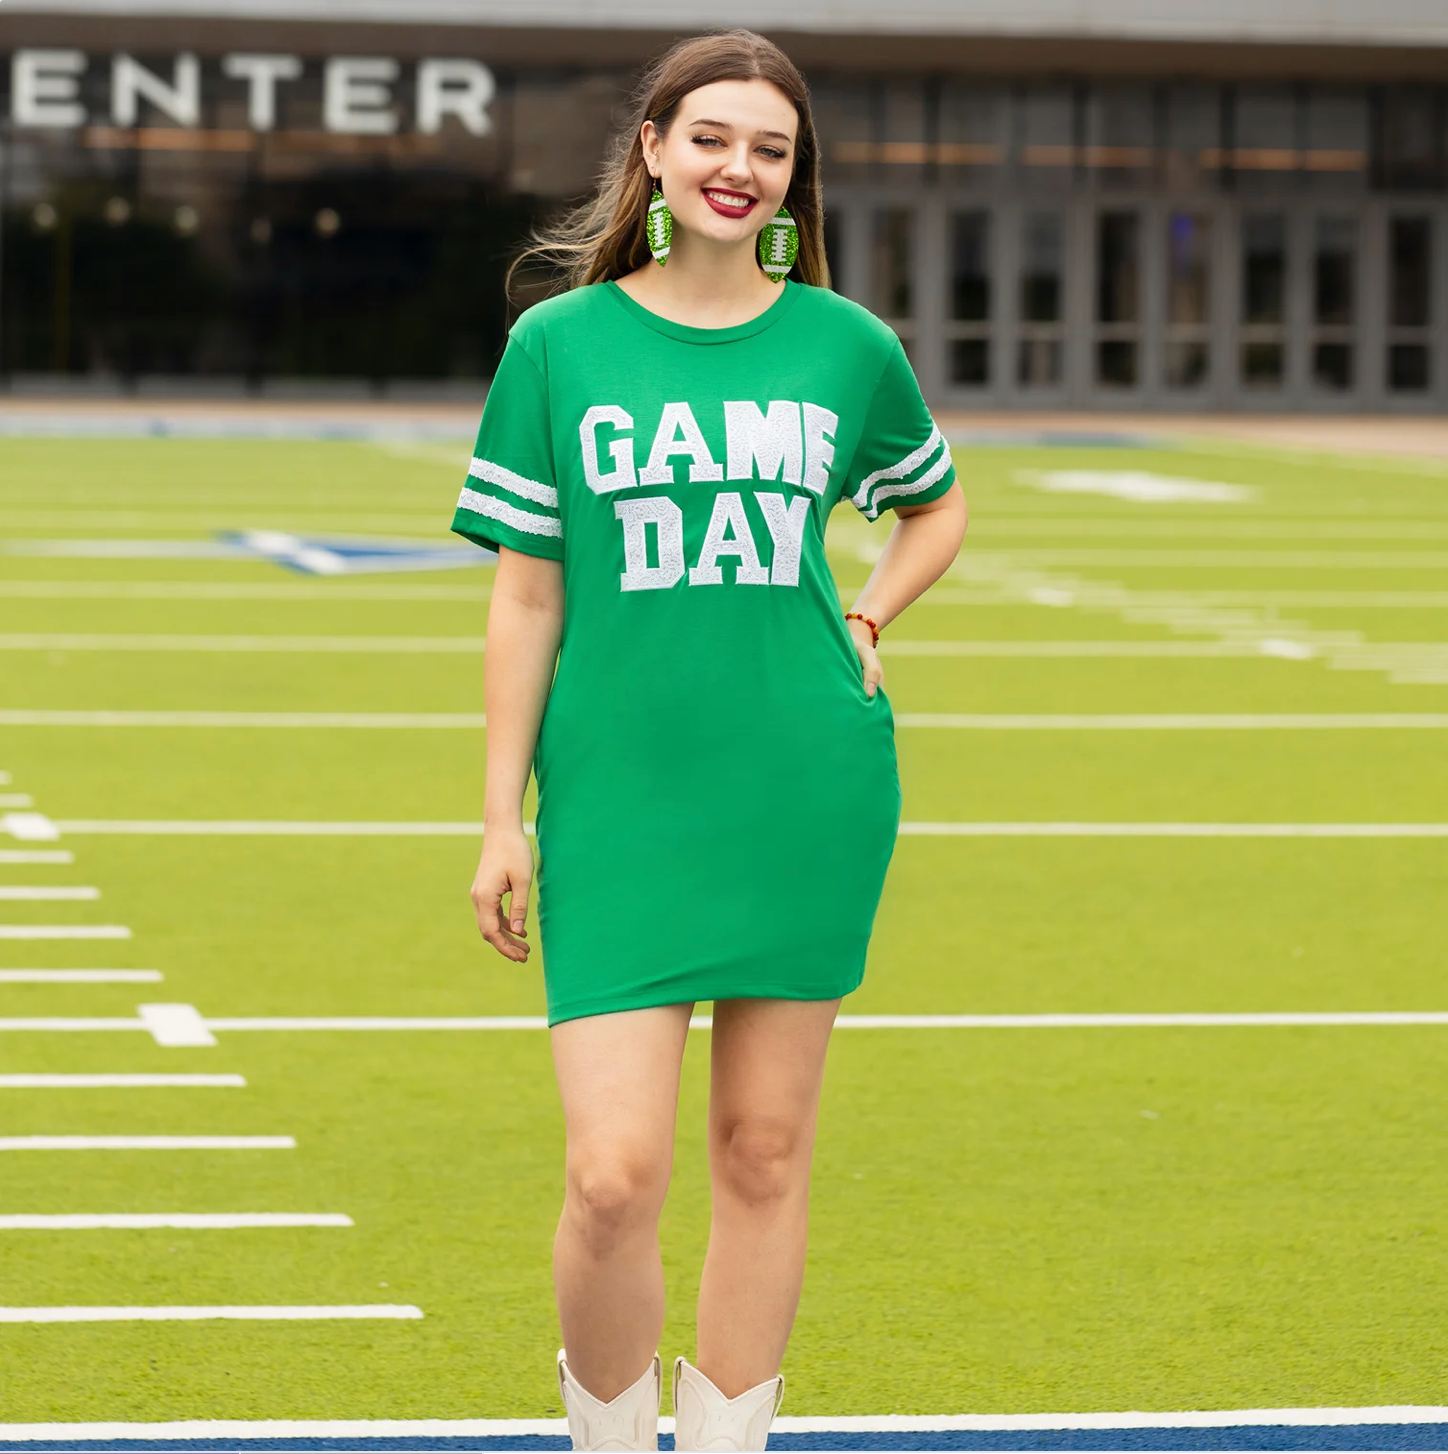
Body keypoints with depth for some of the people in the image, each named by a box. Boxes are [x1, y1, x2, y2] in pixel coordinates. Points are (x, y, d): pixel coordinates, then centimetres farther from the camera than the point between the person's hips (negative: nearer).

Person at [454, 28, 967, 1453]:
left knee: (763, 1148, 7)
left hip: (808, 791, 2)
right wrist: (502, 819, 2)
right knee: (614, 1174, -10)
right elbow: (527, 594, 4)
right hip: (619, 798, -2)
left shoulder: (847, 345, 5)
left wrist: (867, 617, 7)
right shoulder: (558, 344, 1)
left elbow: (936, 505, 25)